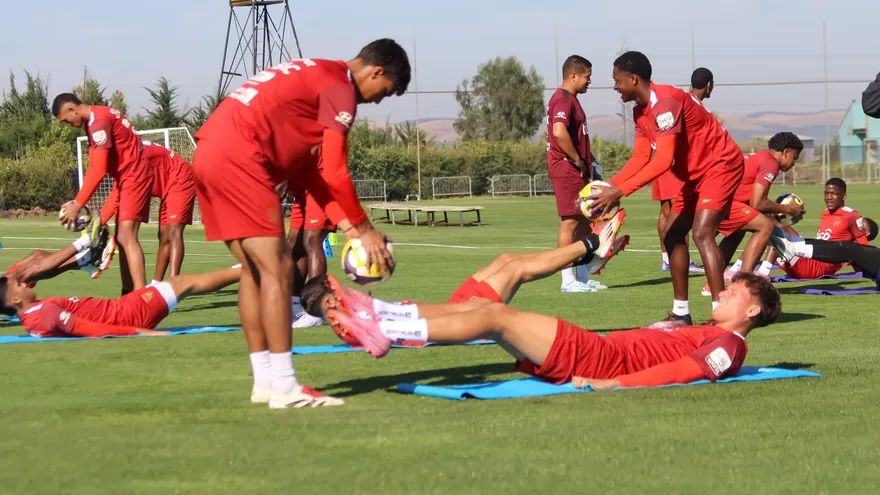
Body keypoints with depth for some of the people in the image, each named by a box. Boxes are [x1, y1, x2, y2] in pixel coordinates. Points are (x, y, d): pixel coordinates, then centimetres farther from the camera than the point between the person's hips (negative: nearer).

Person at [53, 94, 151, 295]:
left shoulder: (98, 122, -19)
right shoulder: (94, 121, 13)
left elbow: (98, 169, -24)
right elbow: (95, 166, 13)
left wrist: (77, 204, -22)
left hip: (135, 175, -11)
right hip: (129, 176, 11)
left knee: (126, 236, -19)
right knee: (122, 237, 11)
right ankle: (128, 294, 13)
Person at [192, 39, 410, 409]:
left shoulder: (314, 76, 25)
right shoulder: (340, 86, -4)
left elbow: (307, 170, 22)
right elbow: (334, 173, -9)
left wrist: (346, 224, 17)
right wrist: (363, 228, 4)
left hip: (210, 155, 10)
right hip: (238, 158, -10)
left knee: (254, 271, 14)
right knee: (277, 269, -7)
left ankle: (265, 381, 18)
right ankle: (284, 388, -7)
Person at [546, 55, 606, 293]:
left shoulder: (570, 99, 18)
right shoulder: (563, 100, -15)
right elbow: (559, 131, -31)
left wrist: (587, 161, 15)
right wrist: (578, 160, -21)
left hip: (576, 171, 10)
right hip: (567, 169, -10)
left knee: (584, 222, 13)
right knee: (570, 222, -7)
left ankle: (582, 277, 18)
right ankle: (568, 280, -5)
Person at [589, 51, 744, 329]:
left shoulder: (665, 102, -26)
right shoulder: (640, 111, 5)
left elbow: (663, 160, -33)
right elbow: (640, 158, 6)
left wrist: (620, 192, -35)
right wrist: (608, 187, -7)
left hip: (720, 164, -11)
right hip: (696, 173, 11)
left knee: (701, 233, -23)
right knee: (672, 234, 9)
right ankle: (681, 314, 14)